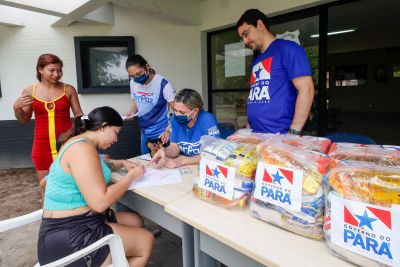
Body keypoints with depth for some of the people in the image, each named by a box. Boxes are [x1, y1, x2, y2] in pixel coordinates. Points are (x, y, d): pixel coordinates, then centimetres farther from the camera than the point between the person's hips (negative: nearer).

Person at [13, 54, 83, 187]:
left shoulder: (68, 89, -2)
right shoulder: (29, 91, 3)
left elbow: (79, 115, 4)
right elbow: (24, 120, 12)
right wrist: (16, 107, -8)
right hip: (42, 146, 2)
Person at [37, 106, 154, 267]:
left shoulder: (80, 143, 10)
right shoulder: (82, 148, -23)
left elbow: (95, 166, 32)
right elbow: (99, 202, -29)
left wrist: (122, 163, 16)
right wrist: (131, 176, -15)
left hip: (76, 223, 10)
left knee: (136, 221, 18)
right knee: (146, 241, -1)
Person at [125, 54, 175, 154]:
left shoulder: (162, 83, -17)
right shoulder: (133, 83, 0)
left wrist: (168, 130, -23)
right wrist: (131, 112, -4)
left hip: (161, 133, -6)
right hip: (144, 132, 6)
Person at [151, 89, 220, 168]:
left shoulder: (207, 120, -20)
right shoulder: (176, 119, -6)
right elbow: (175, 147, 2)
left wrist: (181, 161, -23)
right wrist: (164, 151, -19)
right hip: (186, 166, 4)